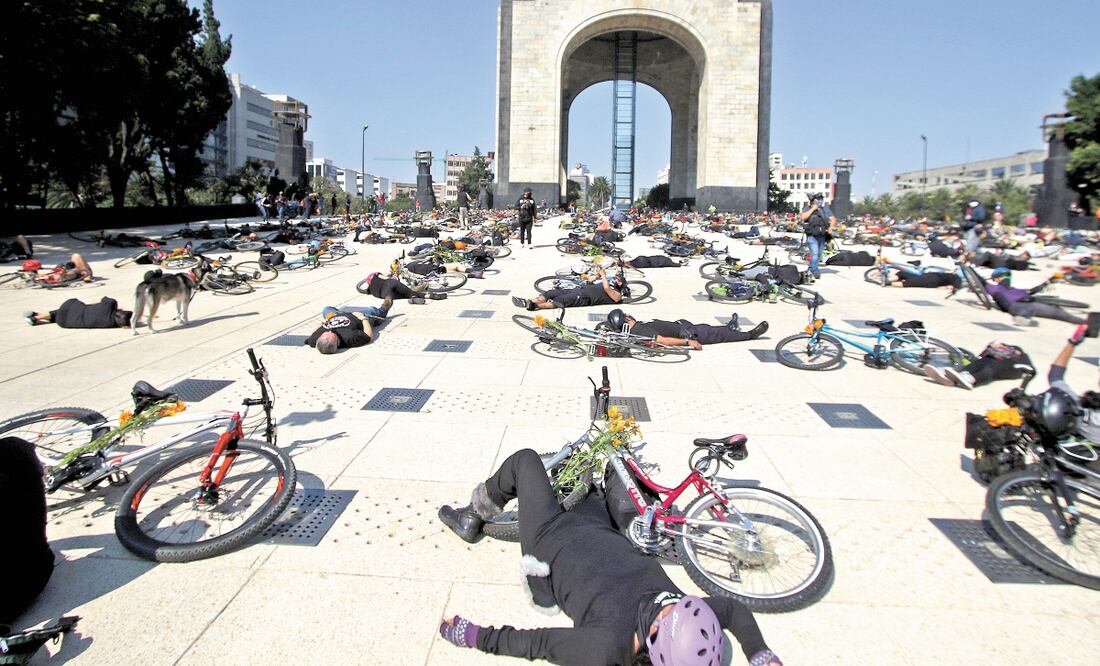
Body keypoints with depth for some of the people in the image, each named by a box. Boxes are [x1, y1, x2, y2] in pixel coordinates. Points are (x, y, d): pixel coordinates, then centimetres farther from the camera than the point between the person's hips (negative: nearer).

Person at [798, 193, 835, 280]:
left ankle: (811, 270, 23)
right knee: (815, 254, -17)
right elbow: (803, 217, -17)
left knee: (819, 255, 10)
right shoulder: (807, 208, 1)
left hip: (822, 236, 5)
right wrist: (812, 209, -14)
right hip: (812, 236, -5)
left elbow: (833, 219, 9)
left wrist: (831, 227, -9)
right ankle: (815, 271, -12)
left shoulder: (825, 209, 12)